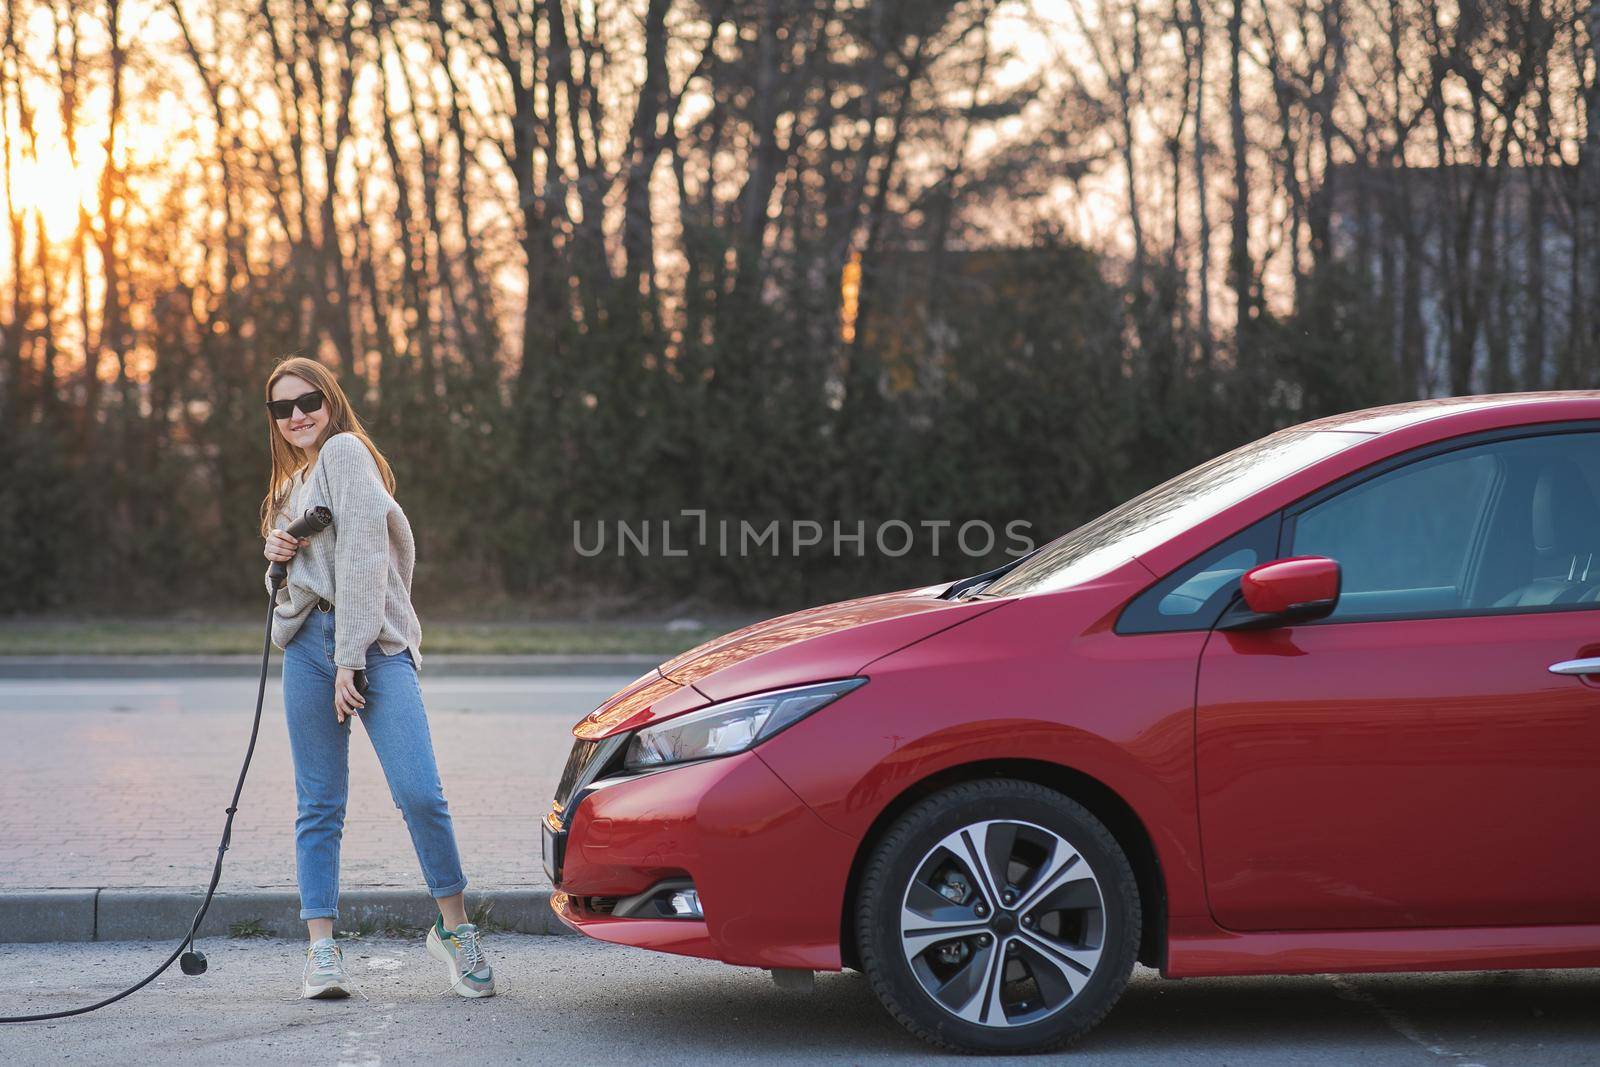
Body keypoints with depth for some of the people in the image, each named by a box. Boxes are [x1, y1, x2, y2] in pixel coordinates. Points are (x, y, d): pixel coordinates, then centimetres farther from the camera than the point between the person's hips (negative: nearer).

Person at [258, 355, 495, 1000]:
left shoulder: (345, 451, 1)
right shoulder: (291, 485, 26)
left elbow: (362, 554, -9)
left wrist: (351, 658, -15)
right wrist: (276, 555, 5)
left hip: (372, 644, -7)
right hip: (307, 644, 7)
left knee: (419, 793, -15)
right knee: (319, 804, 3)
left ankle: (453, 927, 0)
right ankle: (321, 947, 6)